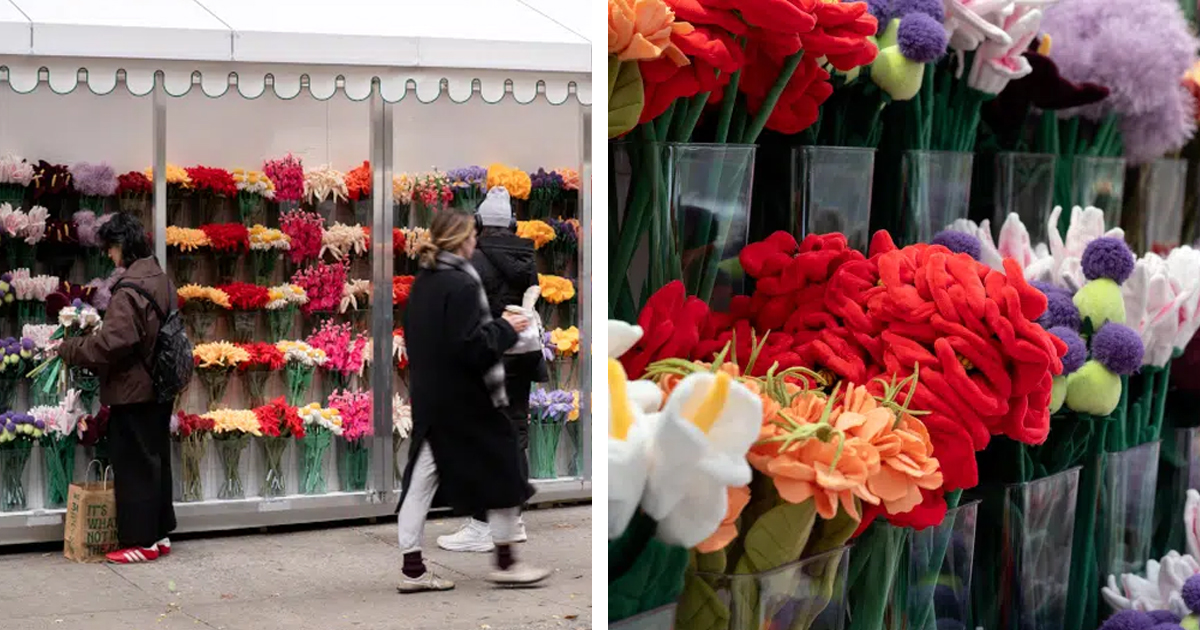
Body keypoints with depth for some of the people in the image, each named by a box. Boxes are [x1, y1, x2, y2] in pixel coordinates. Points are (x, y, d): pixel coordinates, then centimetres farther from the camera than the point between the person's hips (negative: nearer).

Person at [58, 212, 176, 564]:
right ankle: (159, 534, 21)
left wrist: (69, 350, -12)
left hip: (133, 391, -9)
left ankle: (140, 541, 3)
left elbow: (112, 342, -25)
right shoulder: (160, 281, 10)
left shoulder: (130, 290, -20)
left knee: (134, 465, -2)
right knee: (155, 460, 15)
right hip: (157, 388, 9)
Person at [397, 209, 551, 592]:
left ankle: (412, 568, 9)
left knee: (422, 477, 8)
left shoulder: (421, 283, 7)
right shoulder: (460, 284, -20)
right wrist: (505, 329, -12)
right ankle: (505, 563, 14)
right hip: (463, 399, -8)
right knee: (502, 469, 7)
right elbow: (471, 347, -25)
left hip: (427, 395, 8)